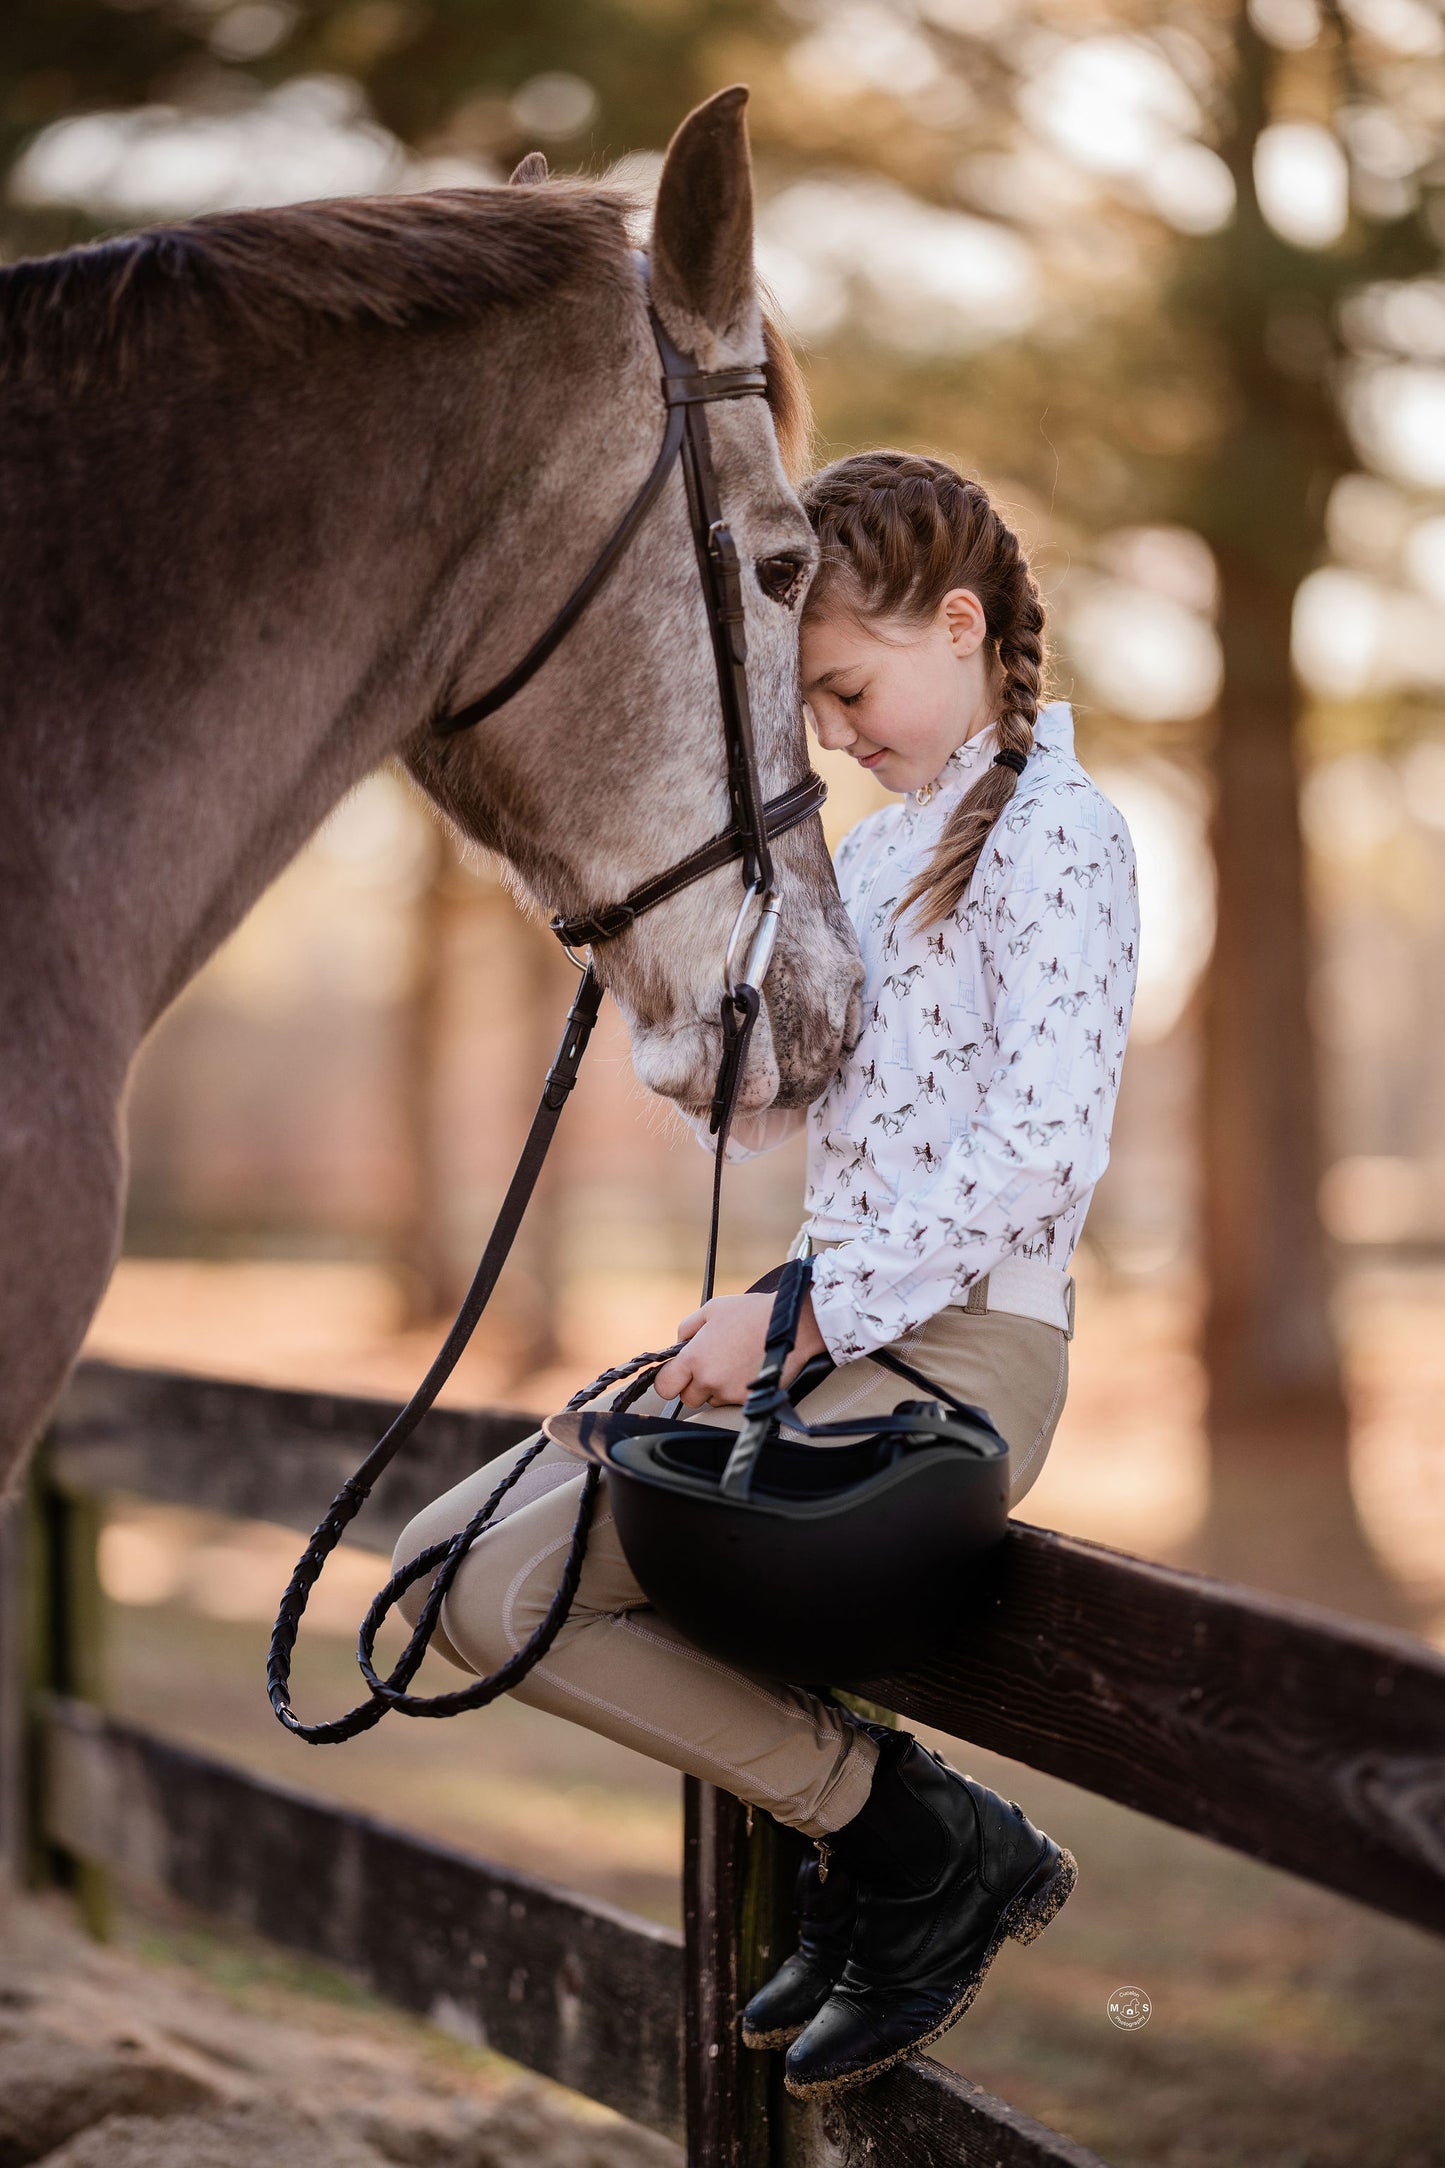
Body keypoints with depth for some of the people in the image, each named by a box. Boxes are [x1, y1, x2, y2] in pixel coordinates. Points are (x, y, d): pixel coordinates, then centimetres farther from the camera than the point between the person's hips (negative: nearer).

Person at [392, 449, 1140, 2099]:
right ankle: (861, 1834, 6)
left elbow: (1044, 1152, -19)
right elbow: (759, 1111, 19)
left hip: (961, 1351, -9)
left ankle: (930, 1849, -4)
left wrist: (798, 1311, -19)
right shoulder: (871, 850, 18)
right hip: (830, 1333, 9)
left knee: (510, 1591, -17)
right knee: (444, 1558, 3)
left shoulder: (1062, 832, -9)